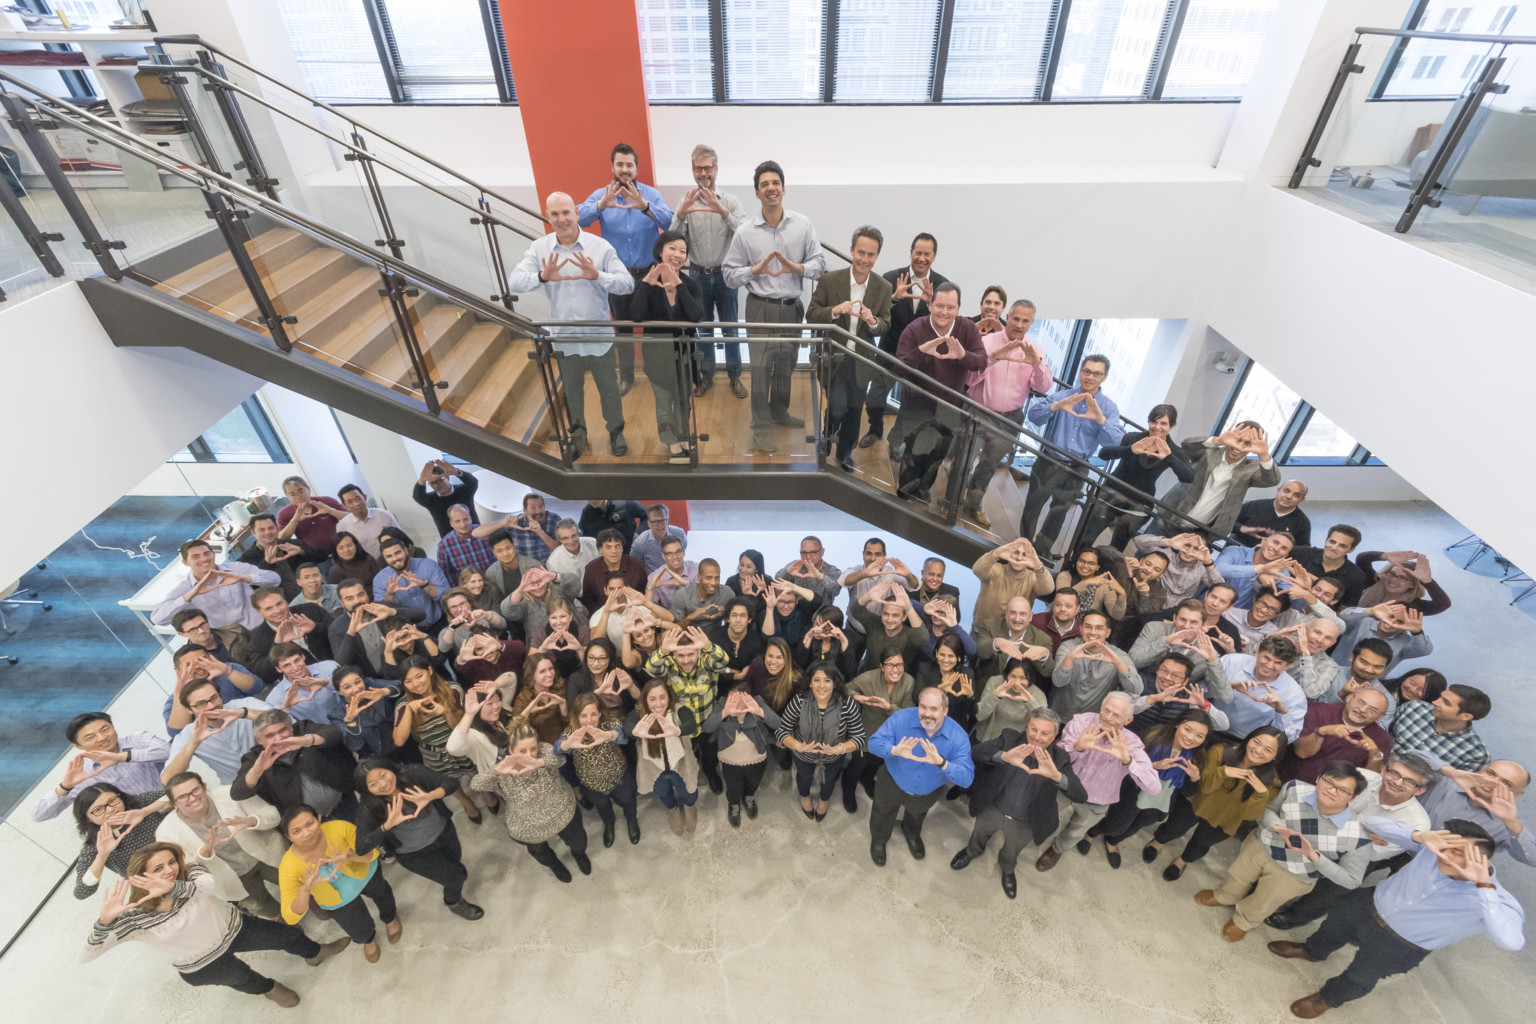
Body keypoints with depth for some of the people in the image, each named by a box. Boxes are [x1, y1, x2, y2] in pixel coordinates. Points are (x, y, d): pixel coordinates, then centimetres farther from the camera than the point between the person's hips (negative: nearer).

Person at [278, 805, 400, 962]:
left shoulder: (339, 828, -39)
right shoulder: (289, 867, -35)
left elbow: (372, 853, -28)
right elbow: (291, 918, -32)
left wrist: (348, 857, -48)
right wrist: (306, 889, -50)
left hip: (365, 872, 0)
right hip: (338, 900, 0)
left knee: (380, 891, 29)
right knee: (361, 934, 13)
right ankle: (368, 939, 53)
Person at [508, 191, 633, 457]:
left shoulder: (600, 246, -8)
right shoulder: (539, 248, -3)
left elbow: (628, 284, -15)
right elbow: (514, 281, -12)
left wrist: (597, 276, -32)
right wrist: (542, 277, -32)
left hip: (599, 337, -1)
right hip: (563, 337, 2)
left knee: (609, 389, 13)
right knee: (572, 391, 19)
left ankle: (616, 431, 35)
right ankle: (578, 432, 40)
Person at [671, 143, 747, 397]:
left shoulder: (731, 201, -6)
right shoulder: (686, 202, -3)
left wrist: (722, 212, -34)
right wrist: (681, 214, -27)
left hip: (724, 274, -1)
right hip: (698, 275, 1)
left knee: (730, 328, 8)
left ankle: (735, 376, 23)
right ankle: (706, 376, 28)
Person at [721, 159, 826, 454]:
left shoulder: (802, 224, -1)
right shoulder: (745, 231, -5)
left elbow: (819, 263, -1)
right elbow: (729, 274, -2)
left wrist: (796, 267, -19)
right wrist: (755, 269, -19)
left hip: (792, 307, 3)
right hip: (761, 308, -3)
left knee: (786, 364, 17)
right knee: (761, 367, -3)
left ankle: (779, 411, 39)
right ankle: (761, 427, 9)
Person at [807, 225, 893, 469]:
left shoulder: (883, 287, -3)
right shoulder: (829, 280, -10)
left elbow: (885, 325, 1)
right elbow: (811, 314, -7)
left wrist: (873, 322, -24)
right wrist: (835, 310, -27)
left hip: (861, 362, 3)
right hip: (833, 358, -3)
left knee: (854, 410, 14)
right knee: (837, 408, -8)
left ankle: (845, 453, 37)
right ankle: (826, 438, 26)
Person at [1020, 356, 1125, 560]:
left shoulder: (1109, 407, -1)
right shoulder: (1062, 396, -4)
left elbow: (1116, 440, -16)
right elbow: (1033, 415, -20)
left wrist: (1100, 419, -33)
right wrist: (1056, 406, -38)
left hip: (1076, 470, 2)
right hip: (1048, 463, -2)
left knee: (1059, 512, 16)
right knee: (1033, 506, 6)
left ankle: (1042, 548, 34)